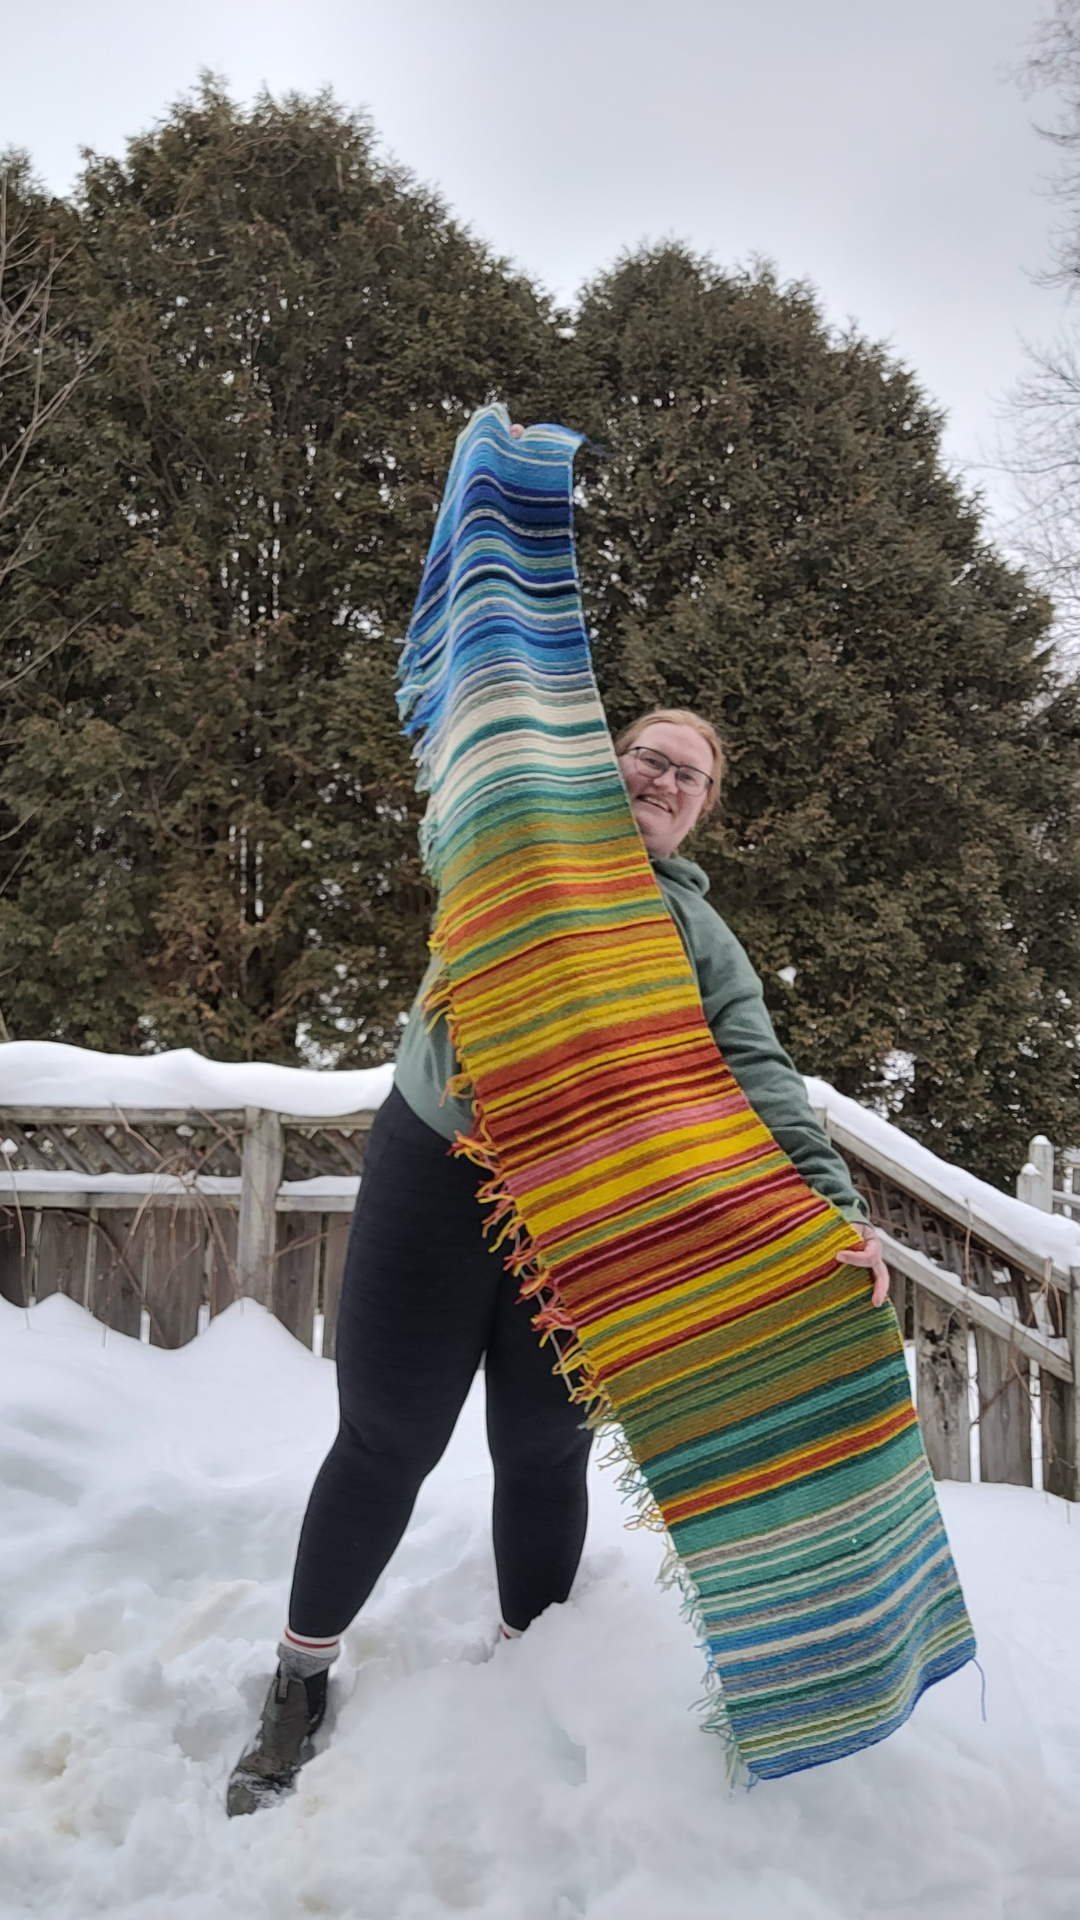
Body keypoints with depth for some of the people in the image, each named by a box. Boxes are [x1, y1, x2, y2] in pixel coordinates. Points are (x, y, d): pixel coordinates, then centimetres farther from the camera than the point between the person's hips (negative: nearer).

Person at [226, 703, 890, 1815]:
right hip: (434, 1173, -1)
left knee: (544, 1455, 11)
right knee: (386, 1441, 6)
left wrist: (834, 1205, -18)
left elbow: (760, 1079, -4)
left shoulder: (700, 937, 6)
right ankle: (298, 1693, 27)